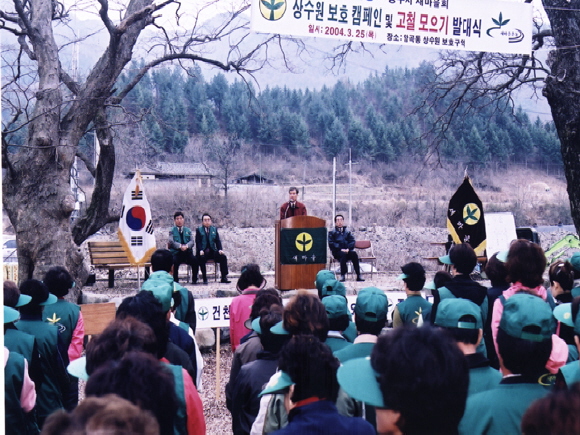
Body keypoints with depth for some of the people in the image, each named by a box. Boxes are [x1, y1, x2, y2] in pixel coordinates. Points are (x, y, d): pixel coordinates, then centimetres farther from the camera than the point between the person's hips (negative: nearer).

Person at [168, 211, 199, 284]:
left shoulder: (188, 230, 19)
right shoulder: (172, 231, 11)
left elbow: (192, 241, 5)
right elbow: (171, 242, -5)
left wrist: (186, 246, -19)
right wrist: (180, 246, -24)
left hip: (187, 252, 2)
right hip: (176, 253, -2)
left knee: (195, 261, -27)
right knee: (175, 261, -35)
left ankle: (194, 280, -13)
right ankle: (175, 280, -22)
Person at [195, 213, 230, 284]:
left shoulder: (214, 229, 16)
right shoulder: (199, 230, 7)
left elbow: (218, 241, 7)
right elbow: (198, 242, -4)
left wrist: (220, 249, -12)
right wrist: (200, 250, -22)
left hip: (212, 251, 3)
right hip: (203, 252, -3)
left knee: (223, 257, -22)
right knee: (202, 258, -36)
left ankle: (224, 277, -16)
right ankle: (204, 278, -26)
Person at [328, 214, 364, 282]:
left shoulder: (347, 232, 22)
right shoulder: (332, 232, 13)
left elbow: (352, 241, 9)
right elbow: (331, 243, 0)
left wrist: (348, 249, -11)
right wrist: (340, 249, -14)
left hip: (347, 251, 2)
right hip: (337, 252, -2)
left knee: (354, 254, -30)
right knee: (343, 254, -37)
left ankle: (358, 275, -33)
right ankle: (343, 275, -42)